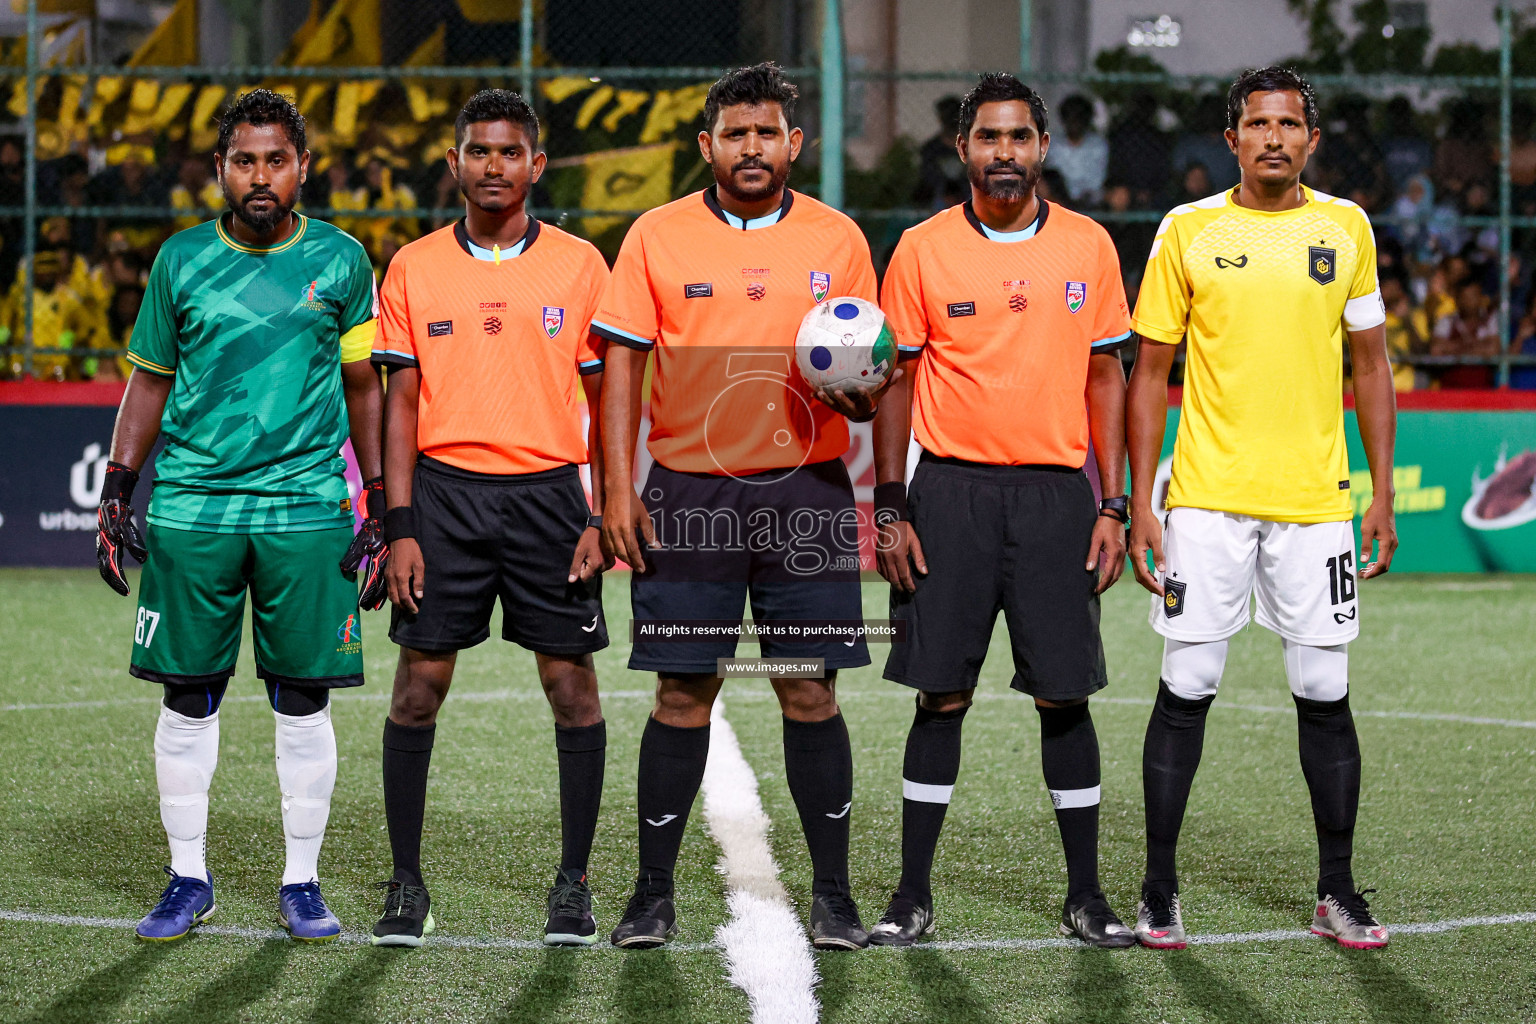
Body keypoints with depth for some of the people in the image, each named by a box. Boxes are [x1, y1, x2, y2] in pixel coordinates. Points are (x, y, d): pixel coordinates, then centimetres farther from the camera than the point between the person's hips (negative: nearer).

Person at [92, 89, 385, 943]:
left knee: (304, 699, 2)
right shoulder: (181, 261, 6)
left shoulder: (341, 261, 4)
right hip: (192, 509, 1)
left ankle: (303, 881, 12)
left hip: (308, 510, -1)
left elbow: (363, 387, 10)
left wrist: (380, 504, 6)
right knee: (190, 698, 3)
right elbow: (150, 382, 13)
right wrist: (118, 493, 5)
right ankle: (189, 879, 14)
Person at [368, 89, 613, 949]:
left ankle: (574, 883, 10)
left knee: (573, 684, 0)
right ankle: (407, 885, 9)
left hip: (550, 491, 0)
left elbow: (606, 399, 6)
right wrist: (400, 527, -1)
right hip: (446, 491, 1)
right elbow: (403, 402, 6)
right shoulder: (415, 268, 6)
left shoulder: (580, 265, 4)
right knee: (419, 683, -1)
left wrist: (605, 517, -2)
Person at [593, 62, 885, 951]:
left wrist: (857, 394, -12)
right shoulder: (657, 237, 3)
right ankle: (654, 893, 9)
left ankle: (833, 894, 9)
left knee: (812, 694, 1)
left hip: (807, 493, 1)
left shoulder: (838, 240, 7)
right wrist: (618, 488, -5)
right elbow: (622, 364, 3)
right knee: (683, 695, 1)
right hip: (689, 493, -1)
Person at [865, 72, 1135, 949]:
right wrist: (890, 509, -2)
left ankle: (1085, 895, 11)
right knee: (942, 693, 1)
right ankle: (914, 897, 8)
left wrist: (1113, 506, 3)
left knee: (1065, 694, 2)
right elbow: (896, 381, 4)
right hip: (952, 490, -1)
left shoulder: (1087, 246, 5)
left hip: (1056, 490, 1)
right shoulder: (923, 250, 1)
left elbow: (1105, 376, 9)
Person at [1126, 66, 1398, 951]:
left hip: (1315, 499, 1)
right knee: (1186, 689, 0)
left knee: (1325, 694, 4)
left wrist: (1383, 496, 7)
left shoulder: (1346, 229, 6)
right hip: (1207, 498, -1)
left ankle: (1337, 891, 15)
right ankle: (1160, 890, 9)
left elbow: (1372, 364, 12)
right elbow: (1150, 373, 4)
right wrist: (1139, 504, -3)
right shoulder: (1189, 231, 2)